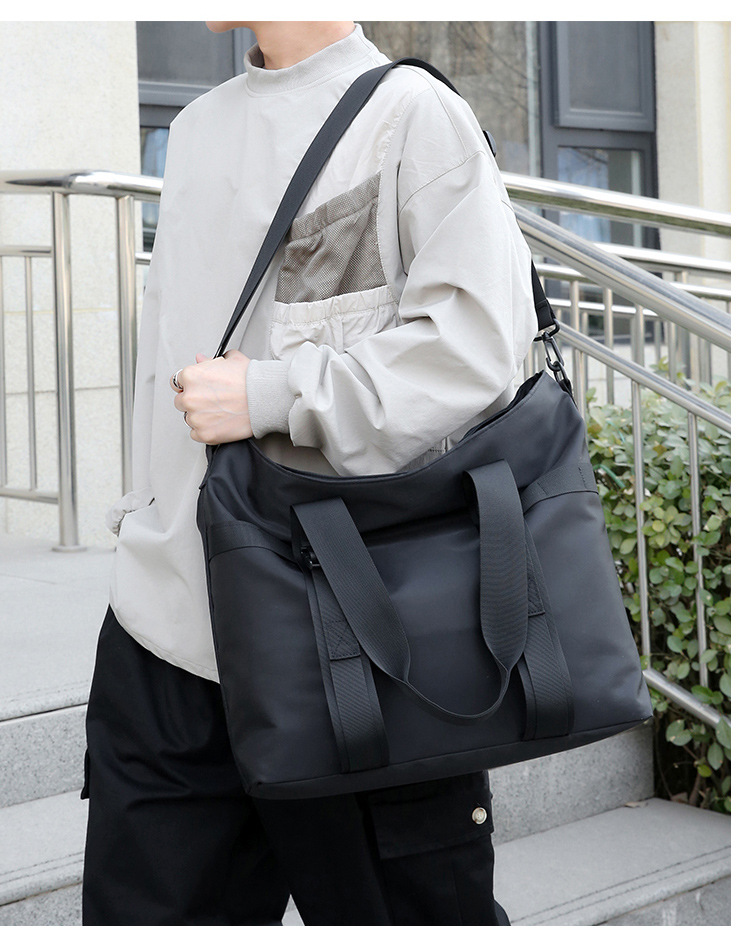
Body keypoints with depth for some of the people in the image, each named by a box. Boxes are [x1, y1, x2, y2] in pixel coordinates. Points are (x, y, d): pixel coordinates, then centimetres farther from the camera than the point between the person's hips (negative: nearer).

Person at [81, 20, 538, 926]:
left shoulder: (412, 113, -4)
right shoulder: (196, 129, 19)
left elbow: (478, 343, -14)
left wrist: (270, 394, -15)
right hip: (164, 619, 7)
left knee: (403, 907, 6)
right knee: (142, 901, 8)